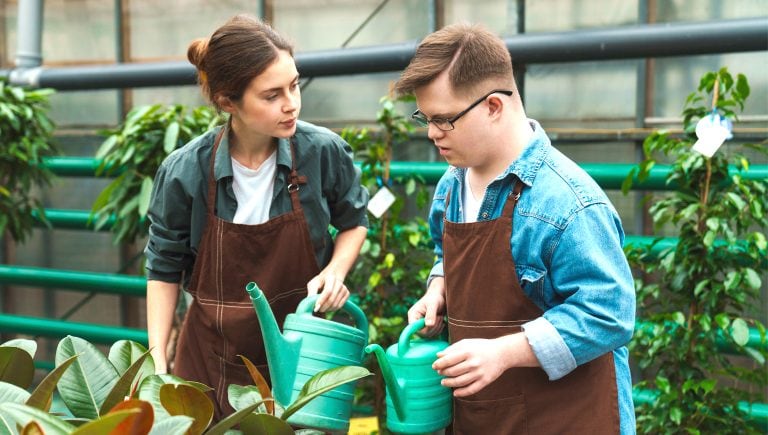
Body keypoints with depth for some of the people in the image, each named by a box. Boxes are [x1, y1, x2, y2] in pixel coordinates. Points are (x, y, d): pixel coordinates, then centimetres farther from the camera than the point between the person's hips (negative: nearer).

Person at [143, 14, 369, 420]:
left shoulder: (325, 152, -14)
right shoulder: (184, 172, -15)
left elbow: (353, 222, 7)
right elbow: (164, 269, 0)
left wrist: (335, 270, -12)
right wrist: (158, 362, -5)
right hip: (211, 358, 0)